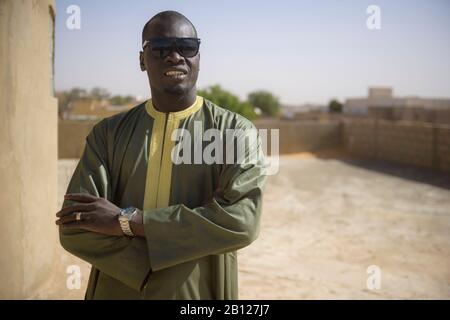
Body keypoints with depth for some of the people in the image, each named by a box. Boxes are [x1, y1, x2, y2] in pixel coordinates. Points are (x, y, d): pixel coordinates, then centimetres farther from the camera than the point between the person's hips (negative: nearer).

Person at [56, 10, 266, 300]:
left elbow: (244, 220, -23)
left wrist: (127, 220, -22)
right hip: (116, 291, 2)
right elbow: (73, 227, -10)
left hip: (200, 292, -2)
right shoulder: (109, 133, -2)